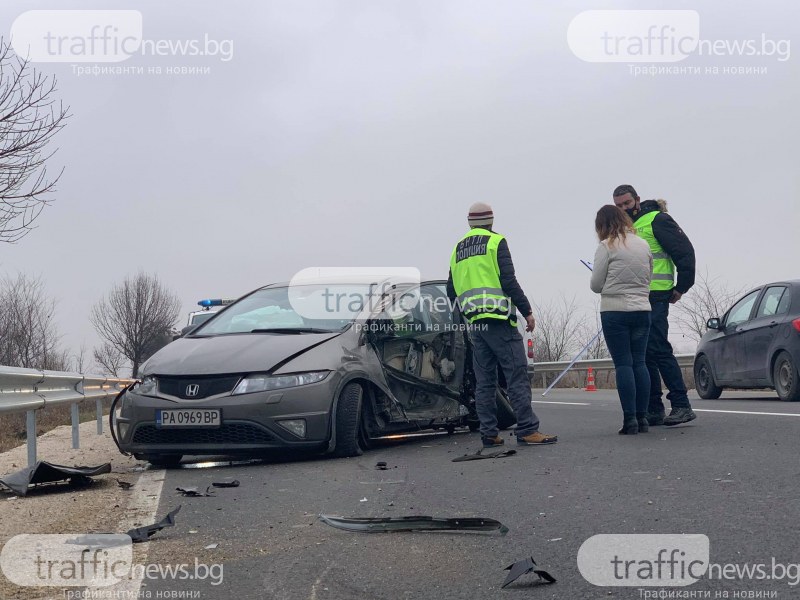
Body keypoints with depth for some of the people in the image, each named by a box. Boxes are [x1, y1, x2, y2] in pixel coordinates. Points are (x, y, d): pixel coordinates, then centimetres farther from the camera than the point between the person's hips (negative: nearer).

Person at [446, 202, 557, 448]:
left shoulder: (458, 249, 17)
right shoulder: (496, 242, -2)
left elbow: (452, 291, 18)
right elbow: (508, 281, -11)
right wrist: (527, 312, -7)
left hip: (474, 324, 6)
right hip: (499, 321, -6)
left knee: (484, 381, 8)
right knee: (517, 375, -7)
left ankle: (489, 434, 7)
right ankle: (527, 430, -12)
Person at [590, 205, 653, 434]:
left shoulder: (607, 246, -6)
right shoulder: (644, 244, 11)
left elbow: (596, 285, -5)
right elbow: (649, 278, 17)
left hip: (615, 312, -5)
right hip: (642, 310, 5)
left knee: (623, 364, -3)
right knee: (639, 362, 8)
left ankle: (630, 419, -6)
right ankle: (642, 417, 7)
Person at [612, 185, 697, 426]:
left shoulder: (656, 220, -4)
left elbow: (685, 250, -8)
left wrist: (681, 287, -6)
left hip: (655, 298, -8)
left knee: (658, 350, -13)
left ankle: (682, 405, -8)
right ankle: (654, 410, 11)